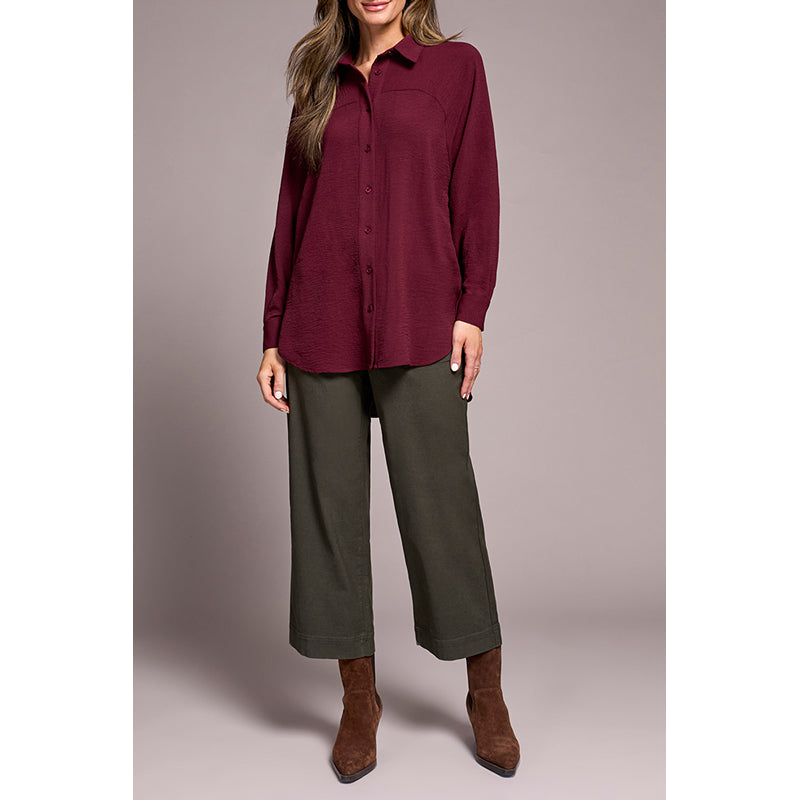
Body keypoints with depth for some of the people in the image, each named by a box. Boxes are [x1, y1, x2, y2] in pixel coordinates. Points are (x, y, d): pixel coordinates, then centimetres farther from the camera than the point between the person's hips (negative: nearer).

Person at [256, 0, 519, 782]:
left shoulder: (455, 65, 8)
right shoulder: (319, 83, 15)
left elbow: (476, 191, 3)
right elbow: (291, 211, 13)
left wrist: (471, 309, -7)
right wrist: (273, 335, 8)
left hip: (418, 328, -3)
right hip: (322, 330, 3)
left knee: (441, 507, 1)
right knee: (329, 511, 5)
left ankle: (486, 695, 20)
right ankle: (359, 701, 21)